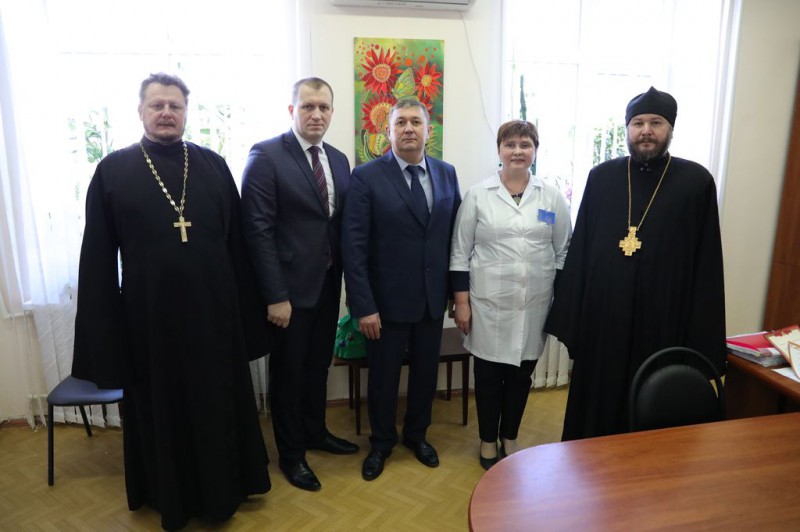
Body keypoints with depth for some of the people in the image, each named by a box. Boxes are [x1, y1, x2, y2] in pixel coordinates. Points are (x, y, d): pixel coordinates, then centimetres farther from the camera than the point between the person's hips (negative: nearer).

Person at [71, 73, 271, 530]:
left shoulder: (213, 165, 3)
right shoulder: (113, 170, -1)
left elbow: (238, 242, 3)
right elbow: (98, 258, -1)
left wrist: (248, 309, 1)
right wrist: (104, 328, -4)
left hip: (213, 311, 2)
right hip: (149, 315, -1)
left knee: (217, 405, 15)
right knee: (160, 408, 15)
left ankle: (222, 490, 38)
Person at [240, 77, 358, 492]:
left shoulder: (339, 160, 8)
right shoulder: (266, 155, -11)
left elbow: (342, 225, 8)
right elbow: (258, 230, -16)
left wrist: (347, 278, 2)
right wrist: (275, 296, -19)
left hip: (328, 283, 6)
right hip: (290, 286, -6)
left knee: (318, 364, 20)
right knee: (288, 371, 11)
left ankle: (315, 431, 42)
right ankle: (290, 453, 31)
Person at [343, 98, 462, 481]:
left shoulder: (446, 173, 4)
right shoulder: (366, 177, -9)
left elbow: (455, 234, 7)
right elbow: (354, 246, -13)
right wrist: (363, 306, -16)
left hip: (433, 299, 4)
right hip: (387, 300, -3)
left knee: (426, 372, 18)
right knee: (383, 377, 13)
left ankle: (417, 434, 43)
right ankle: (381, 443, 37)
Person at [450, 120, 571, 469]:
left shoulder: (552, 197, 3)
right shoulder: (478, 195, -2)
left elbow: (564, 251, 7)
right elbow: (460, 252, -2)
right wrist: (461, 301, -5)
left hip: (534, 303, 2)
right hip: (488, 302, -2)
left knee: (522, 373, 13)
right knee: (488, 372, 9)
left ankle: (510, 437, 34)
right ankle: (488, 440, 29)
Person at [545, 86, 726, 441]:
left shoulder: (697, 181, -1)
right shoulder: (601, 177, 3)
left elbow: (706, 263, -2)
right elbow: (580, 249, 4)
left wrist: (701, 336, -5)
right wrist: (568, 317, 1)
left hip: (664, 319, -1)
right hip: (601, 315, 2)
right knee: (595, 405, 14)